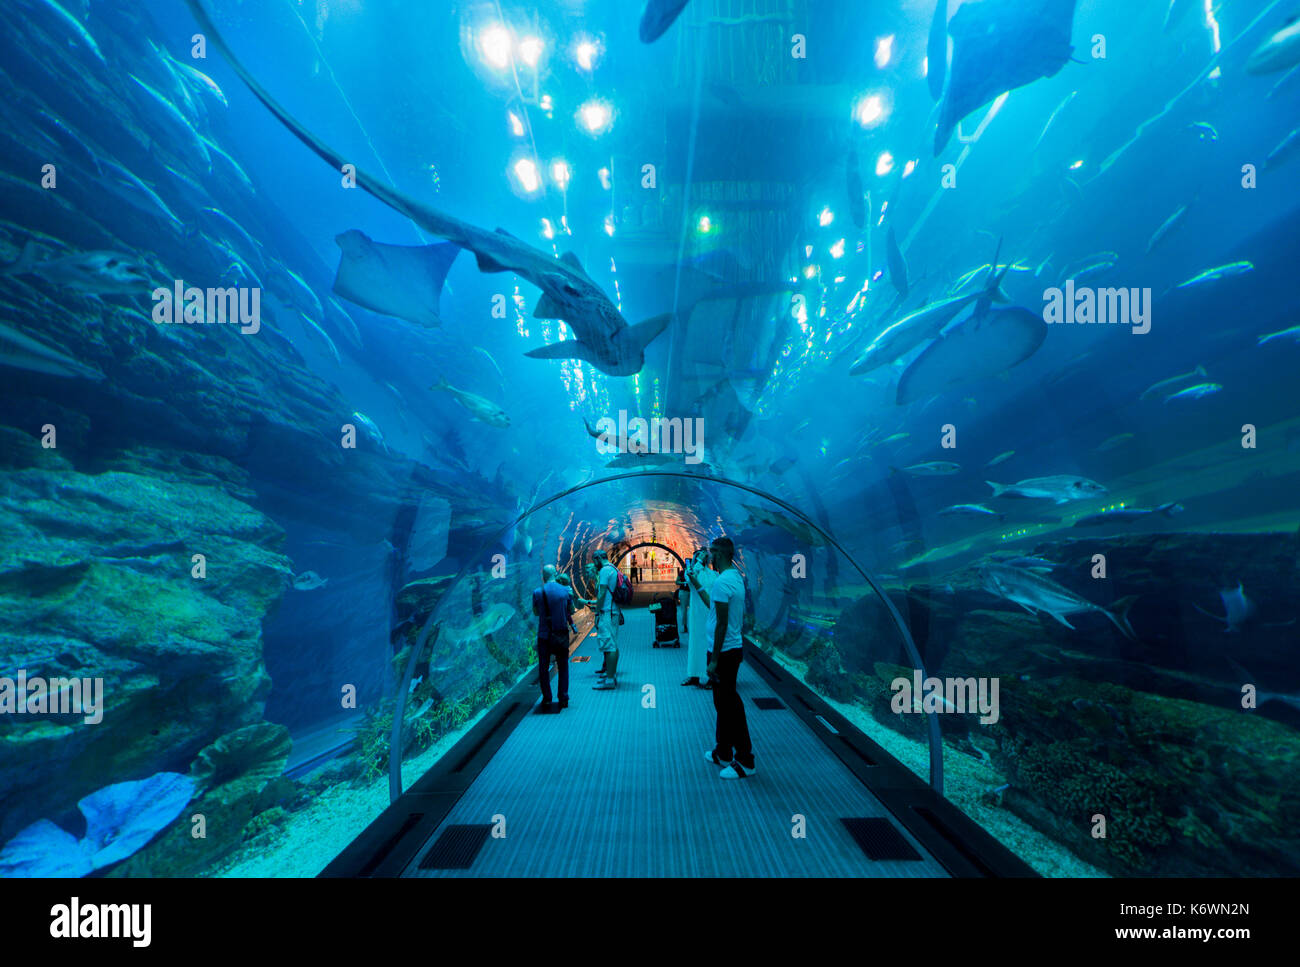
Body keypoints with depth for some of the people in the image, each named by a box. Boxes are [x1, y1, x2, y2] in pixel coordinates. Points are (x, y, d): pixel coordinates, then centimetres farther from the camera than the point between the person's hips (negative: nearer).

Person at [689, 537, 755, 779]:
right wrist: (698, 585, 27)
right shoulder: (735, 577, 9)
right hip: (733, 648, 10)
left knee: (729, 705, -1)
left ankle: (745, 761, 9)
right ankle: (723, 753, 30)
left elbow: (721, 623, -23)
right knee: (724, 702, 18)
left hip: (725, 652, -10)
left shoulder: (722, 581, -21)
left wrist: (714, 660, -19)